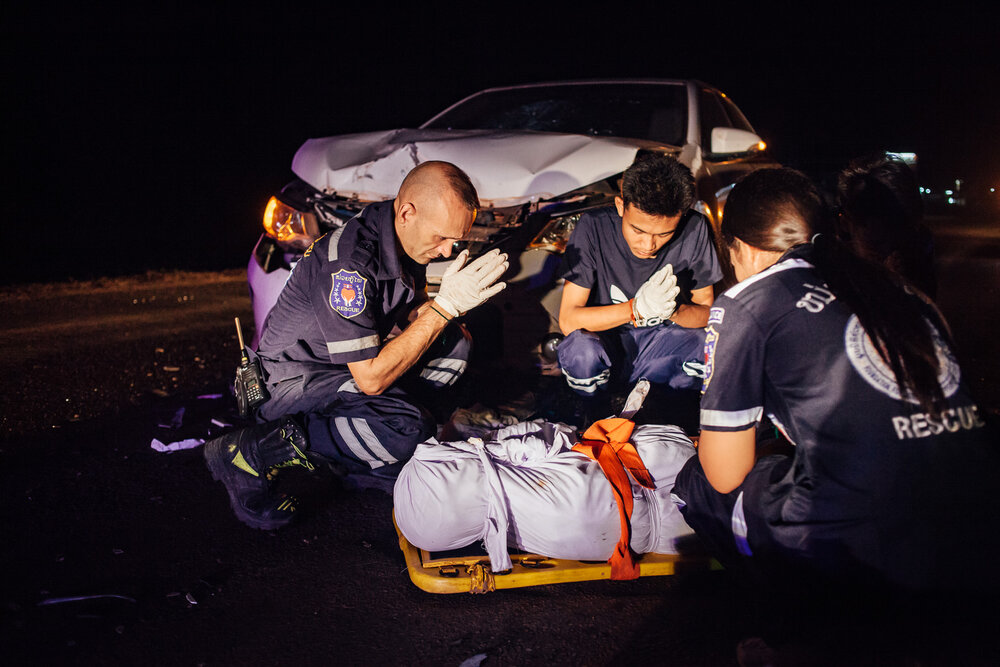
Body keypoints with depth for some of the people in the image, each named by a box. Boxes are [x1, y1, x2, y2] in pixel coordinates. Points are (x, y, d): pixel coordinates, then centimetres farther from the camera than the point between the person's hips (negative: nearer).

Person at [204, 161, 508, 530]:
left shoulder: (406, 237, -6)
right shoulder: (348, 265, -32)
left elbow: (410, 312, 12)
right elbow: (370, 378, -30)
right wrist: (445, 305, -31)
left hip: (354, 358, 9)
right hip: (295, 376, -9)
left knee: (454, 346, -2)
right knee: (407, 431, -30)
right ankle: (251, 452, -16)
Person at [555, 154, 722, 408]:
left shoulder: (695, 230, -14)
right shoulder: (594, 227, -19)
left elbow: (706, 313, -5)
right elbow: (568, 320, -19)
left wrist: (674, 309, -28)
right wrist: (637, 308, -32)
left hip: (662, 340, 2)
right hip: (607, 341, -2)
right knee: (581, 353, -35)